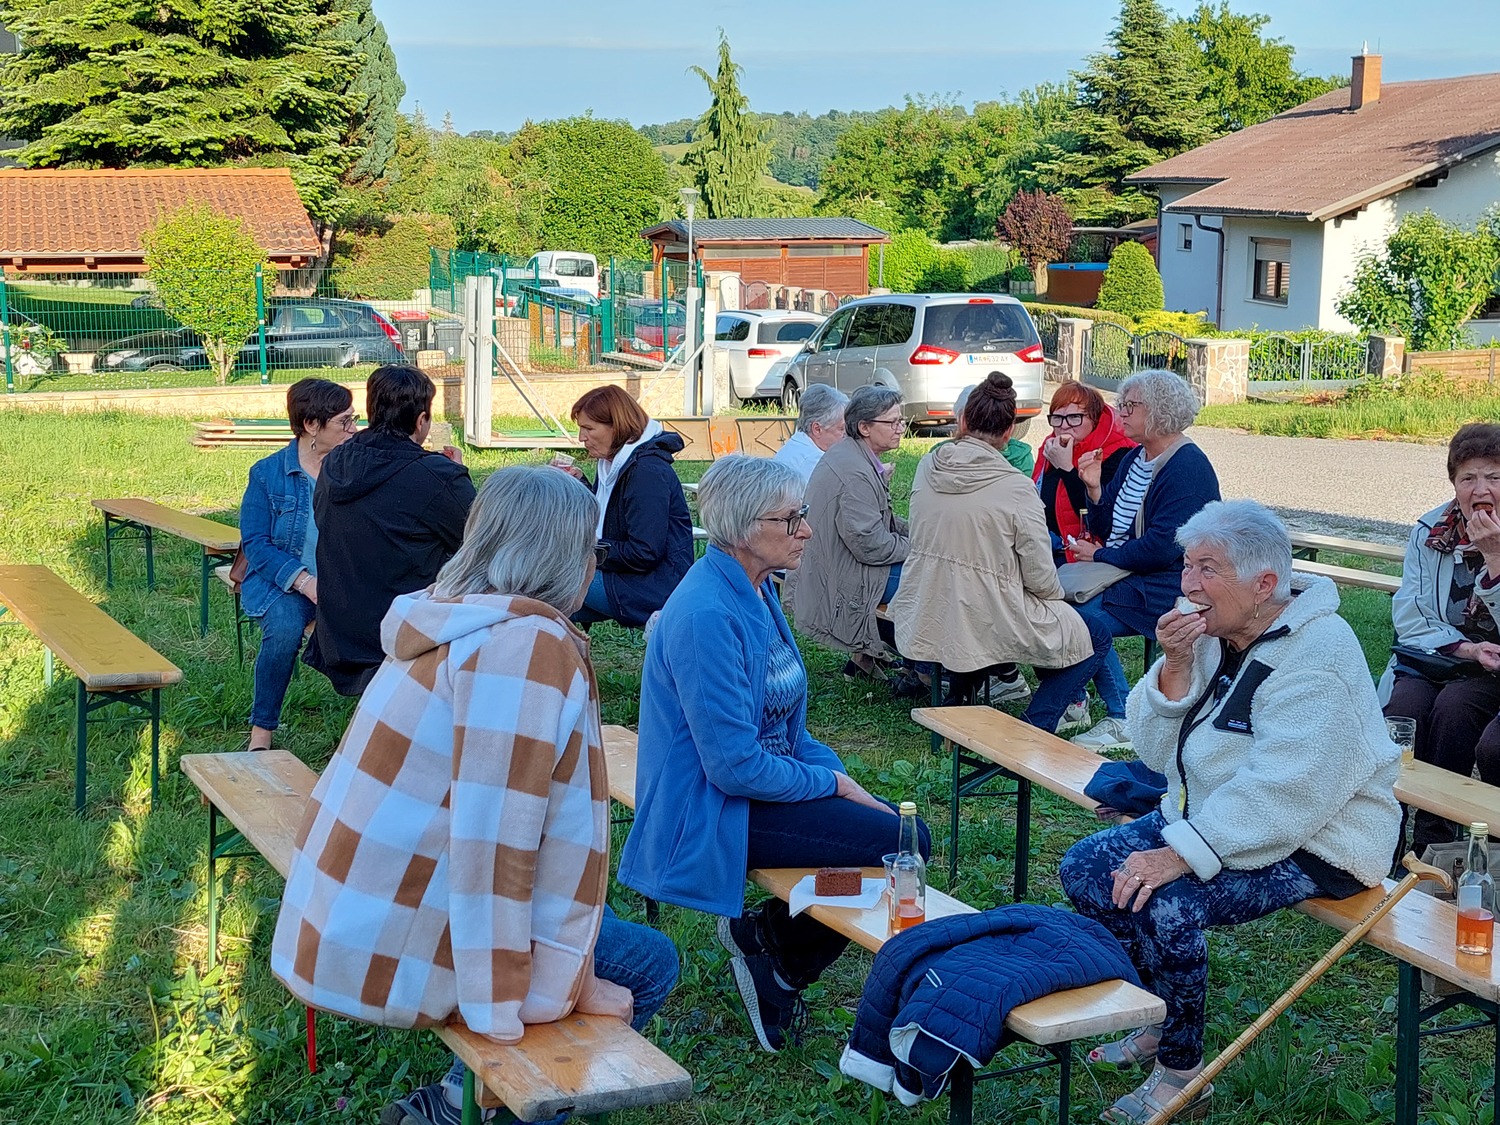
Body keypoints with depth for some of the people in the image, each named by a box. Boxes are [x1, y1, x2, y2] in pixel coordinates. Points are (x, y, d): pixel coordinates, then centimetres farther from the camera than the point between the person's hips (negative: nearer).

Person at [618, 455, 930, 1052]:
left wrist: (835, 772, 0)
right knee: (902, 842, -15)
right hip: (711, 815, -10)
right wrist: (832, 783, -13)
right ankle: (770, 953, 3)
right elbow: (736, 766, -24)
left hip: (769, 776, 10)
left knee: (895, 821, 2)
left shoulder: (755, 590, 7)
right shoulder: (707, 615, -25)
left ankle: (764, 935, 11)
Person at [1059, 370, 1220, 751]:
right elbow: (1106, 530, 15)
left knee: (1083, 620, -25)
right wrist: (1094, 489, -2)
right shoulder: (1133, 459, 13)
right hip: (1121, 573, 9)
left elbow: (1162, 548, -22)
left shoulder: (1188, 468, -15)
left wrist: (1101, 555, -12)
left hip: (1163, 585, -9)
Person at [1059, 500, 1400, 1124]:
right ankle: (1159, 1020, 15)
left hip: (1314, 843, -9)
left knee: (1163, 906, -28)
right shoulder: (1214, 635, 3)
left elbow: (1284, 792, -29)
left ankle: (1181, 1072, -7)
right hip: (1211, 814, 9)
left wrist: (1182, 854, -31)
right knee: (1084, 868, -1)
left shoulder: (1319, 656, -22)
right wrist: (1175, 668, -14)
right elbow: (1158, 751, 3)